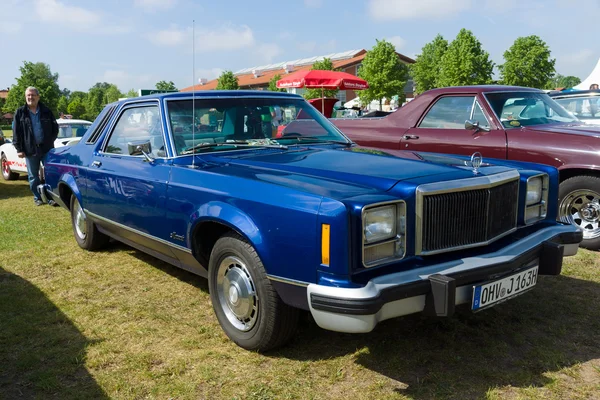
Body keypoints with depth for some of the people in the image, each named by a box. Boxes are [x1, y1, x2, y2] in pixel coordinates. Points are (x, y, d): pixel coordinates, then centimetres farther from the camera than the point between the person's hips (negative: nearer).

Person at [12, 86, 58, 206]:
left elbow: (55, 128, 10)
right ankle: (37, 197, 19)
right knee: (33, 176, 8)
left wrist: (50, 141, 1)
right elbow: (16, 132, 1)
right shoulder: (20, 113, 2)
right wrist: (19, 149, -4)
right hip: (30, 150, 0)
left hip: (47, 148, 0)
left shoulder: (46, 111, 4)